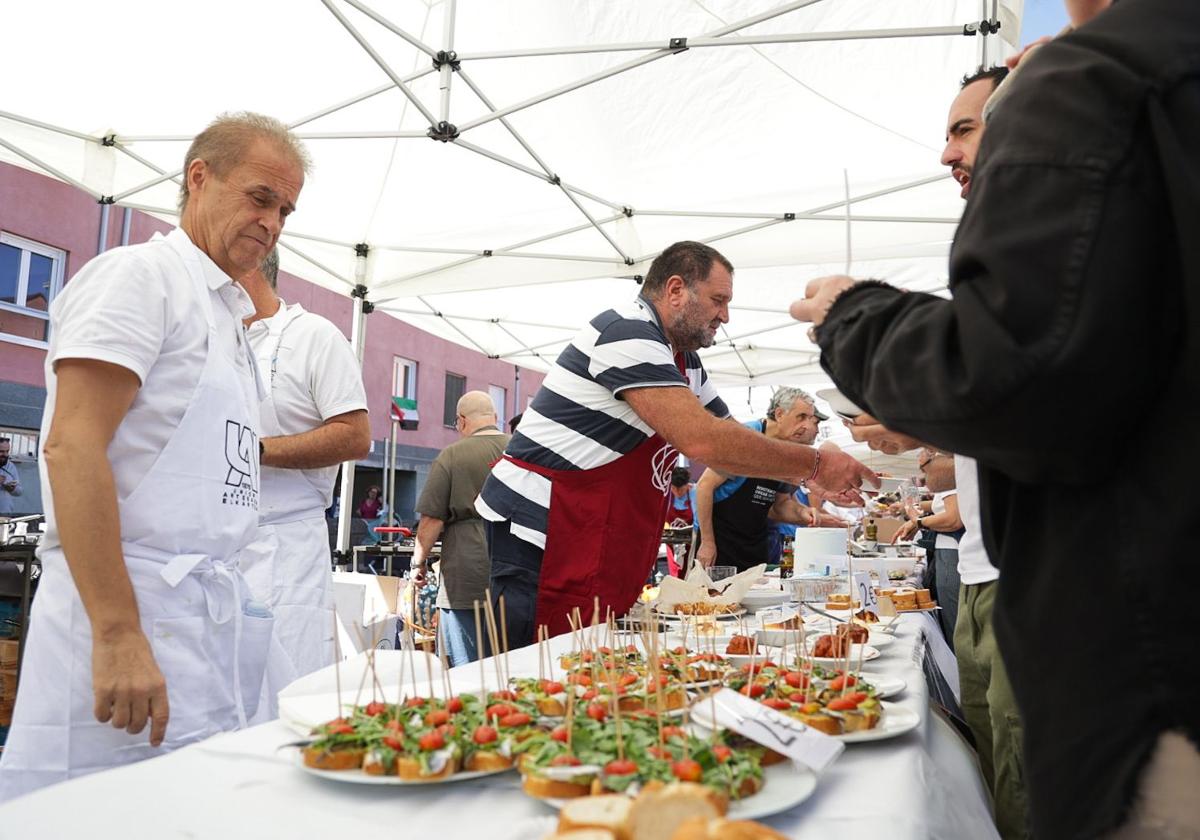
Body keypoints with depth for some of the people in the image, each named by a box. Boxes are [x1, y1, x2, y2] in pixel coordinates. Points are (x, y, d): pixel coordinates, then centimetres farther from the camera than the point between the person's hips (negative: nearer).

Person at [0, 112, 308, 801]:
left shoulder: (228, 312, 20)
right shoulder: (139, 274, -5)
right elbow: (73, 447, -16)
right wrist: (117, 634, -22)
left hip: (215, 611, 8)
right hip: (130, 612, -8)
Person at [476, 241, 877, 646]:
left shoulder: (685, 362, 15)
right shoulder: (629, 334, -17)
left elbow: (732, 440, 19)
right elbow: (703, 441, -27)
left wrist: (820, 475, 4)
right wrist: (815, 464, -17)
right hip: (537, 527, -10)